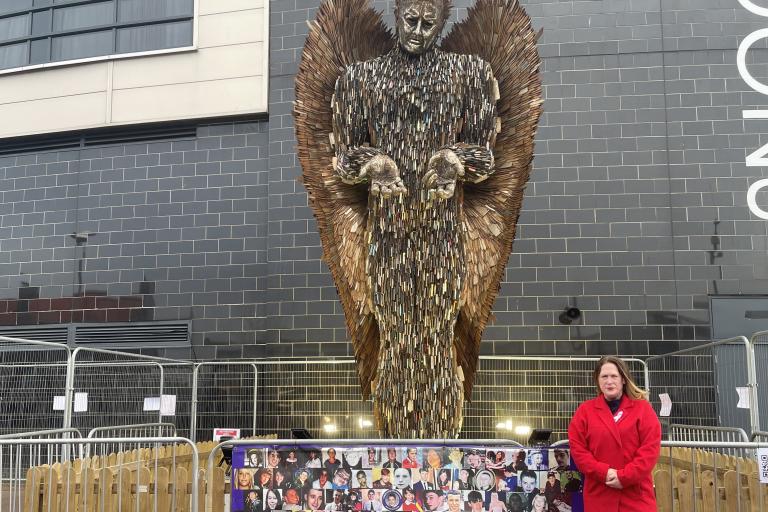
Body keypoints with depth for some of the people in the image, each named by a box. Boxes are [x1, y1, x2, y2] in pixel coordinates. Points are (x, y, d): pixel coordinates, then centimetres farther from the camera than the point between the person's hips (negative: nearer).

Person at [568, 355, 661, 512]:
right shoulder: (585, 410, 7)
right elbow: (577, 449, 1)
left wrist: (625, 477, -12)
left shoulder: (642, 407, 4)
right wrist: (603, 473, -12)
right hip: (599, 496, 1)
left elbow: (651, 448, -4)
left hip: (636, 495, -1)